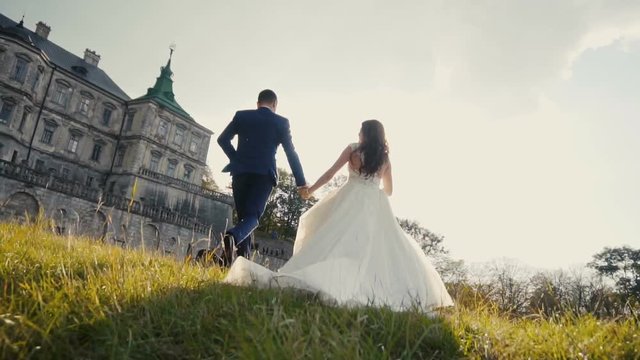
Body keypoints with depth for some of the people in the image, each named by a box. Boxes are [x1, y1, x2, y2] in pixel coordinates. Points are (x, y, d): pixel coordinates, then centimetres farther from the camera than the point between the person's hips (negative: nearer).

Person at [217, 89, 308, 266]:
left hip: (241, 172, 3)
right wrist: (301, 182, 5)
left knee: (243, 217, 13)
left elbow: (222, 139, 4)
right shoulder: (281, 122, 6)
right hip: (264, 174, -2)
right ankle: (232, 237, -37)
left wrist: (236, 159, 12)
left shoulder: (241, 115, 11)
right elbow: (291, 153, 3)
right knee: (252, 217, -6)